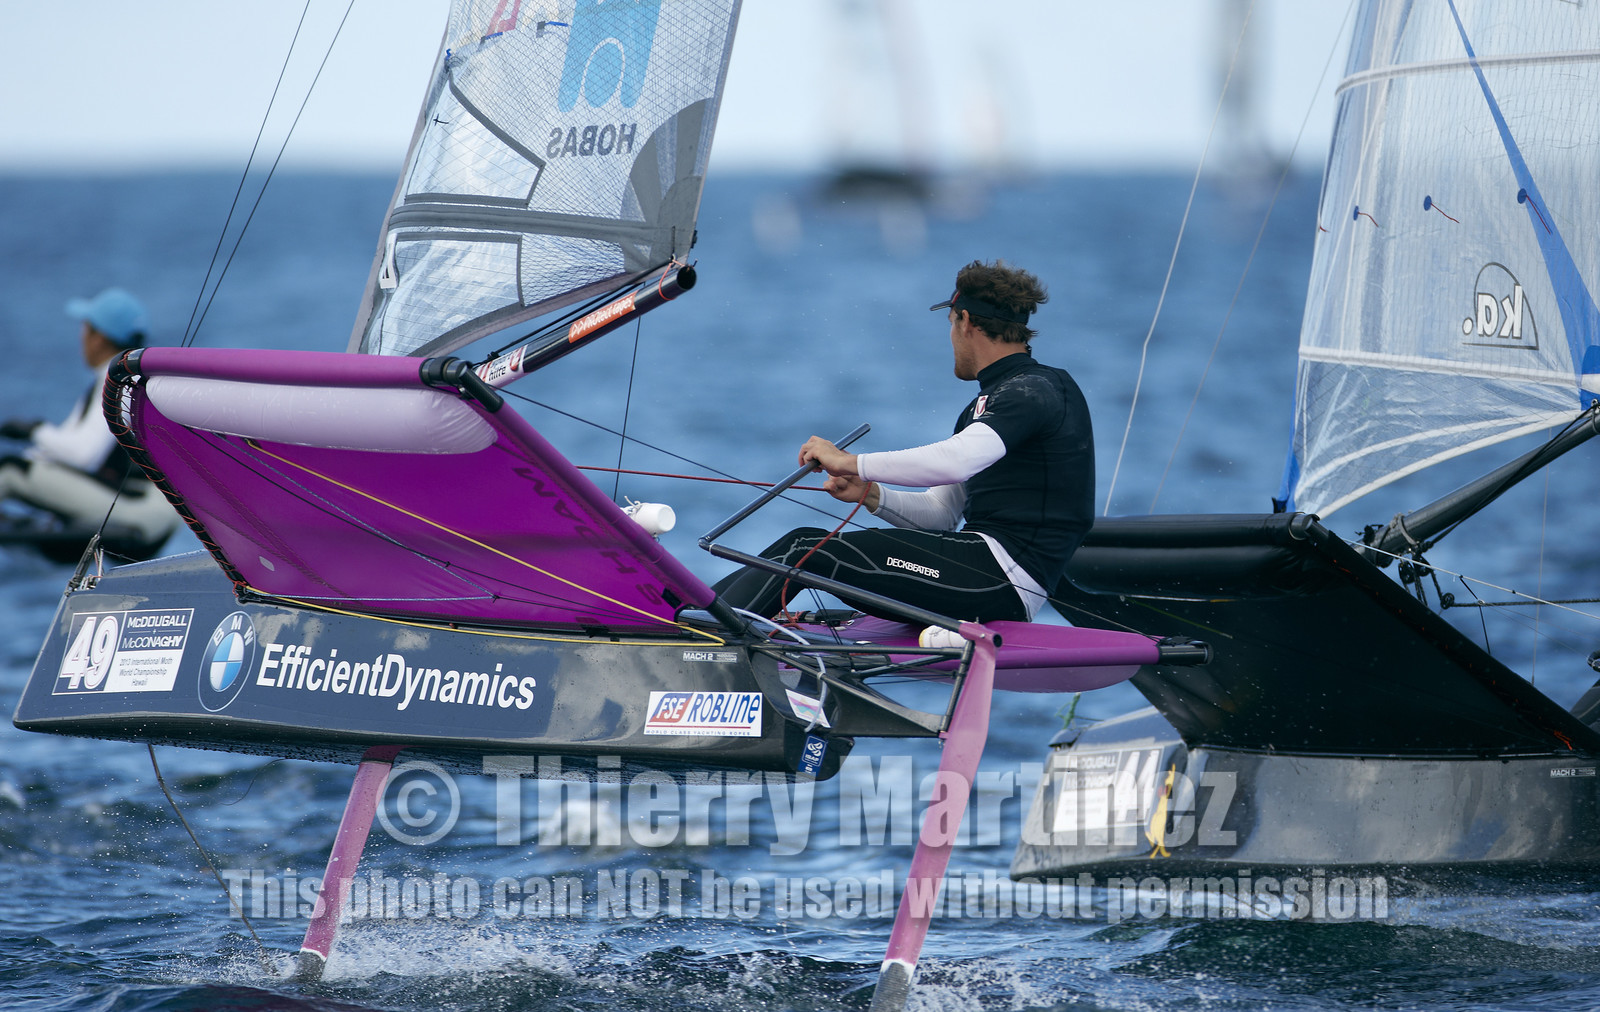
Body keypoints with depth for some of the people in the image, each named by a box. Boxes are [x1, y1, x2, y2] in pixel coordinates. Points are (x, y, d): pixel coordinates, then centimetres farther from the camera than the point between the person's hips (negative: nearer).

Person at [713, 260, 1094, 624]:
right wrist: (871, 495, 2)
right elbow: (939, 513, 22)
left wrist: (851, 463, -18)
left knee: (810, 553, -15)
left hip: (1004, 579, -10)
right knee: (803, 542, 3)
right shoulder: (985, 406, 25)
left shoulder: (1034, 390, -8)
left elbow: (957, 461, -26)